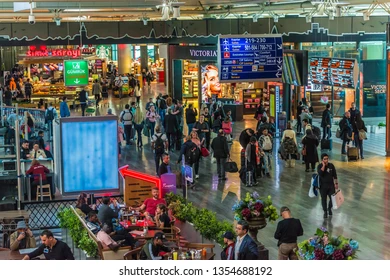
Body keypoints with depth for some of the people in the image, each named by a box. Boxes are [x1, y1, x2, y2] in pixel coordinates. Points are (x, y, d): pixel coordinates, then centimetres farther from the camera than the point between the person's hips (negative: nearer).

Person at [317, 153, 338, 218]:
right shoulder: (320, 166, -9)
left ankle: (329, 208, 29)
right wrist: (323, 165, -26)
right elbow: (320, 174, -28)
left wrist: (336, 183, 5)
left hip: (331, 185, 2)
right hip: (323, 186, -2)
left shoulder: (331, 165, -2)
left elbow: (335, 175, 6)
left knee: (333, 198, 0)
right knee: (324, 199, 5)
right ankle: (325, 211, 23)